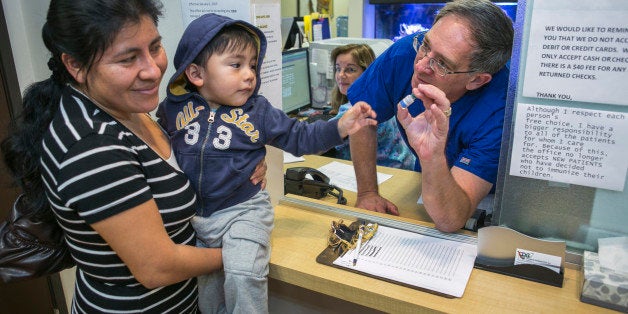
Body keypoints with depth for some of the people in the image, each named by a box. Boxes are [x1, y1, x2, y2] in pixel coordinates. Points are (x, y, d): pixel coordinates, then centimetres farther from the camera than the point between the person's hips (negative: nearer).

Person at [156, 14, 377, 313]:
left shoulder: (257, 111, -8)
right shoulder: (173, 109, -6)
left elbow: (299, 137, -4)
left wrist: (339, 127, -15)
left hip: (243, 210, -2)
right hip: (190, 213, 3)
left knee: (243, 275, -23)